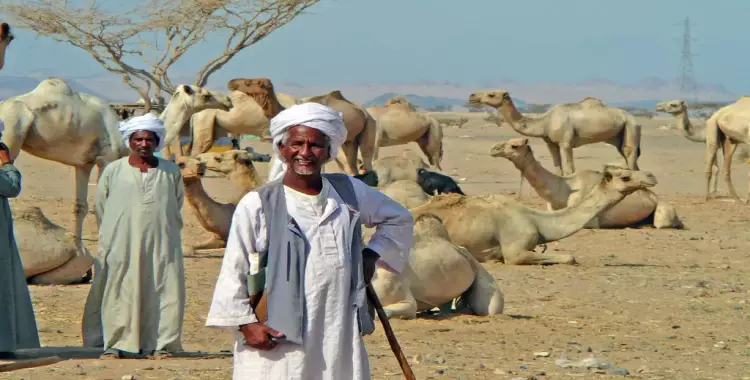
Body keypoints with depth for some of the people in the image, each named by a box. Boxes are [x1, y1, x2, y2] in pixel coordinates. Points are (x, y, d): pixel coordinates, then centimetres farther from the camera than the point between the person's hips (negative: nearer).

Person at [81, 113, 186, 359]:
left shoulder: (171, 172, 5)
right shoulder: (112, 172, 2)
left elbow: (176, 206, 16)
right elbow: (101, 209, 9)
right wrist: (109, 239, 11)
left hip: (162, 246, 1)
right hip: (121, 244, -1)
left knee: (164, 291, -1)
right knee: (119, 292, -1)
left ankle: (162, 343, 6)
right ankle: (113, 344, 4)